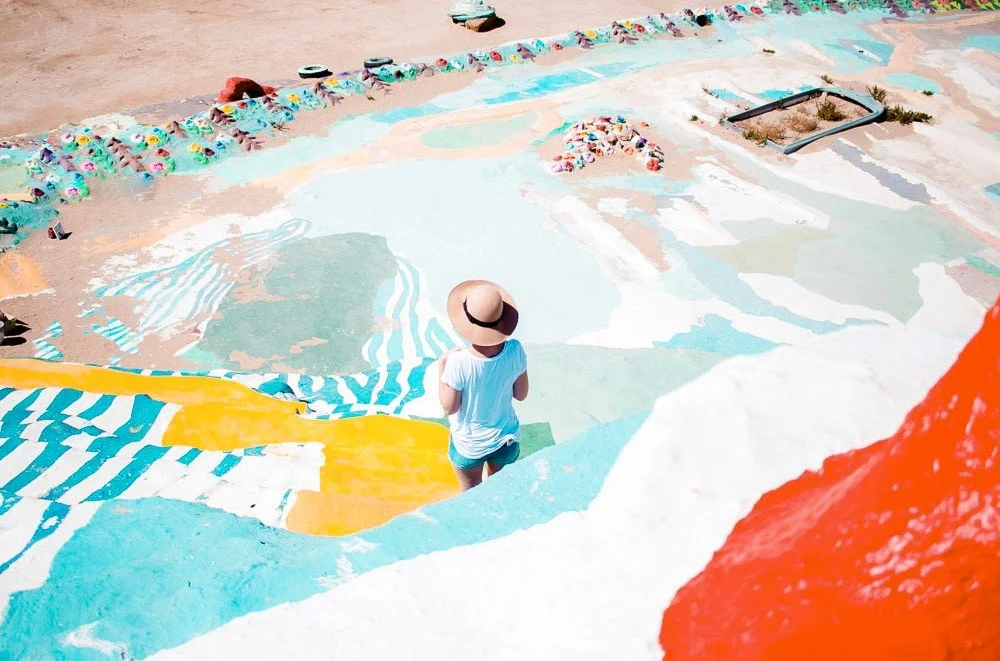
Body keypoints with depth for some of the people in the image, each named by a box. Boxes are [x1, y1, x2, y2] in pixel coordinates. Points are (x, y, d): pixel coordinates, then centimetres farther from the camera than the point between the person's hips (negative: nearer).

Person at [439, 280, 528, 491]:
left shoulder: (458, 363, -32)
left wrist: (443, 368, -9)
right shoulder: (515, 351, -23)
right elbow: (521, 394, -8)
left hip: (469, 444, -2)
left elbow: (449, 407, -18)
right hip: (507, 439, 3)